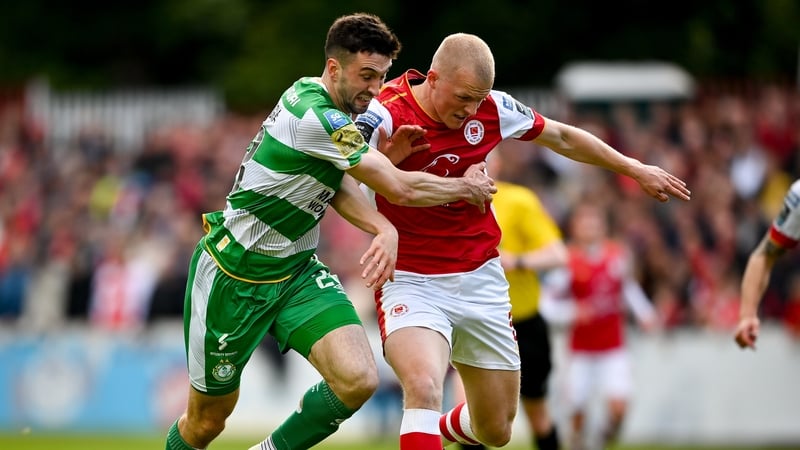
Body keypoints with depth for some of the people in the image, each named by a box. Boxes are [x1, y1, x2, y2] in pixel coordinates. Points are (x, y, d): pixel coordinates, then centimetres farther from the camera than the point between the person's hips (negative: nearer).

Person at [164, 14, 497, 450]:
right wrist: (468, 189, -6)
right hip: (233, 277, -8)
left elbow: (335, 183, -6)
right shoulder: (316, 119, -27)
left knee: (358, 380, -15)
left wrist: (384, 228, -26)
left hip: (296, 270, 8)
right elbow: (401, 188, -22)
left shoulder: (310, 95, 1)